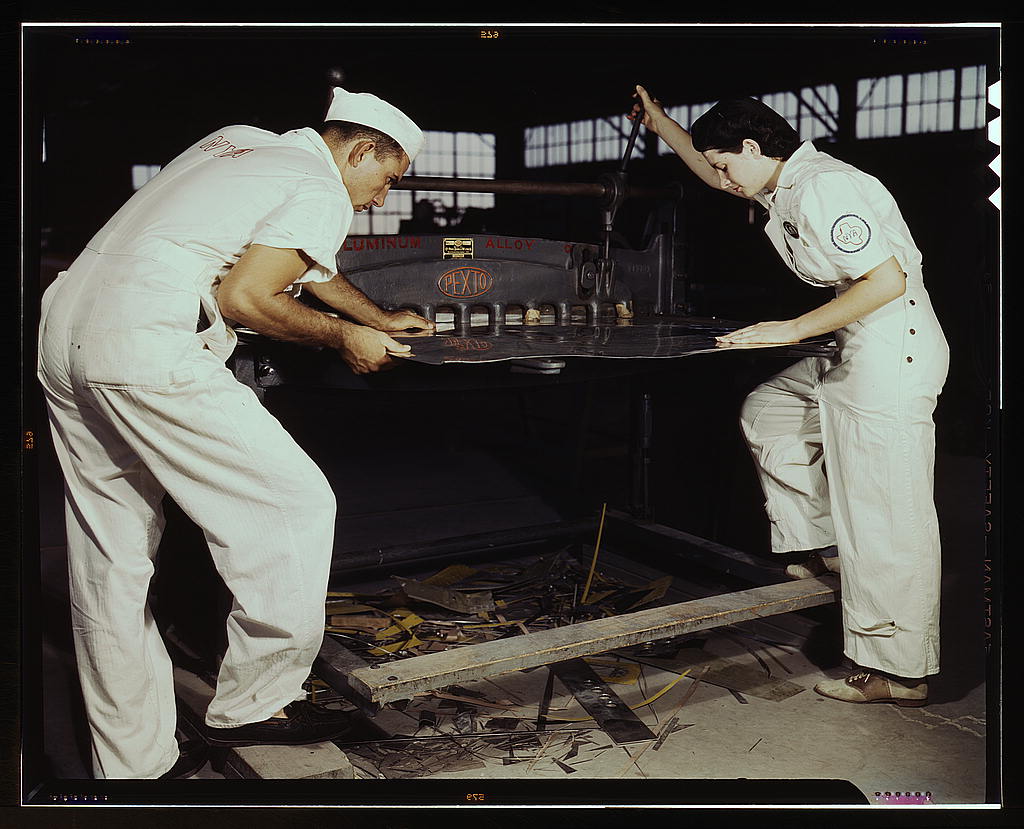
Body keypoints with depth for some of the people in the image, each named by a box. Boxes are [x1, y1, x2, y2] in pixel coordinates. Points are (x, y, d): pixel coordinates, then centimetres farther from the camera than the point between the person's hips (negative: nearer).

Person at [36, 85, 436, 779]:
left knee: (112, 566, 12)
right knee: (296, 506, 0)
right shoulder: (322, 193, -1)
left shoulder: (238, 145, 27)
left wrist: (381, 319, 43)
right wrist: (344, 337, 2)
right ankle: (253, 706, 10)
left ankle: (131, 762, 22)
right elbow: (242, 297, -12)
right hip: (148, 351, -10)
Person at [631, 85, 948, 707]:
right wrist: (662, 125, 30)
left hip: (894, 351, -11)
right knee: (766, 414, 22)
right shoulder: (784, 185, 13)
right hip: (856, 355, 11)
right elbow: (717, 175, 33)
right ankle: (823, 547, 23)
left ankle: (901, 674, 3)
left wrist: (794, 329, -20)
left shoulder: (824, 189, -18)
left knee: (884, 516, -7)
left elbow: (887, 281, -25)